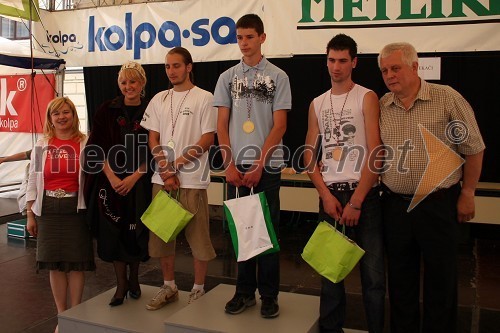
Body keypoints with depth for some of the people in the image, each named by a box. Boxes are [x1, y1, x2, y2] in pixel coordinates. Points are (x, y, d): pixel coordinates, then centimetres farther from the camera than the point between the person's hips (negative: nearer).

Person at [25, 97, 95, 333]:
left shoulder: (85, 144, -1)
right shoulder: (41, 146, 5)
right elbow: (33, 181, 8)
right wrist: (30, 215, 5)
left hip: (76, 209, -2)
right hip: (48, 210, 2)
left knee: (76, 262, 3)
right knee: (55, 263, 7)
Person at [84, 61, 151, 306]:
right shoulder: (107, 111, 3)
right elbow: (95, 148, 0)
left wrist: (133, 178, -13)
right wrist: (112, 177, -12)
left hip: (139, 182, -1)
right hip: (110, 181, 1)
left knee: (136, 231, 6)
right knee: (114, 231, 2)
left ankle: (133, 278, 28)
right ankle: (121, 284, 16)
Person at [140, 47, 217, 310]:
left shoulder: (204, 98, -1)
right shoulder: (158, 100, 13)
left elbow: (207, 139, -7)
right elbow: (153, 139, 9)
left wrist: (178, 163, -12)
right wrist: (166, 171, -4)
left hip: (192, 179, -5)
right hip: (161, 179, 5)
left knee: (198, 236, 1)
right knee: (162, 234, 11)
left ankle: (198, 289, 17)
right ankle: (169, 287, 27)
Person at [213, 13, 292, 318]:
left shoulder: (277, 76, 2)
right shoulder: (228, 77, 10)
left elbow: (279, 126, -4)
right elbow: (222, 125, 7)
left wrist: (259, 165, -10)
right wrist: (230, 165, -3)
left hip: (267, 166, -2)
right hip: (236, 167, 3)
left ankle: (269, 294, 16)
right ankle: (245, 291, 21)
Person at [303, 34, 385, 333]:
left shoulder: (367, 98, 0)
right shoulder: (317, 104, 13)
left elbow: (375, 153, -8)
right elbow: (309, 154, 10)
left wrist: (356, 201, -12)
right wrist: (326, 195, -3)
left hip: (364, 194, -3)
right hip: (329, 195, 4)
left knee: (372, 271, 0)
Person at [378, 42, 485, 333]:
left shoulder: (447, 98, -6)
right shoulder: (381, 107, 5)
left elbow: (473, 149, -2)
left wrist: (467, 195, -1)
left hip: (439, 203, -3)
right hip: (395, 205, 3)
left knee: (441, 279, 8)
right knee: (400, 279, 14)